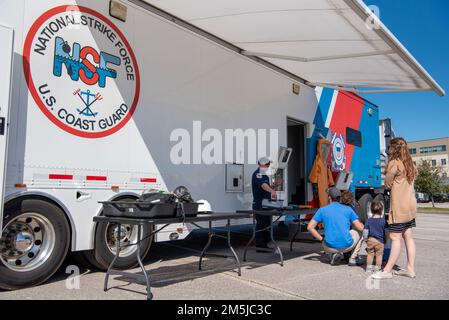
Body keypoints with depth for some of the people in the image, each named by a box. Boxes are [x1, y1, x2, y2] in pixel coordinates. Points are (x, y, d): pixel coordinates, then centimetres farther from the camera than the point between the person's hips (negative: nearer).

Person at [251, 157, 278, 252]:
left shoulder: (265, 176, 18)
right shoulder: (257, 174, -13)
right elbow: (263, 185, -32)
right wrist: (272, 191, -48)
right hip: (259, 204, -10)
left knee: (266, 223, 14)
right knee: (261, 223, -9)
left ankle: (264, 243, 23)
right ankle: (259, 245, -6)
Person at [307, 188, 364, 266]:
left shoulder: (322, 210, 5)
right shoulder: (348, 209, 5)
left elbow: (310, 227, 1)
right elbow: (360, 228, 4)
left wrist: (321, 239, 8)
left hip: (330, 247, 1)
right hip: (347, 246, -1)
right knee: (359, 231, 29)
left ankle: (333, 254, 6)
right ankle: (353, 259, 19)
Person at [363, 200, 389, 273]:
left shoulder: (369, 220, -1)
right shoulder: (383, 221, -4)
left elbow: (365, 231, 1)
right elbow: (386, 231, -1)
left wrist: (365, 239, 12)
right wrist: (386, 240, 10)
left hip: (370, 240, 2)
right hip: (380, 241, -2)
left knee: (370, 254, 13)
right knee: (379, 254, 6)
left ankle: (369, 267, 19)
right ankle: (377, 268, 9)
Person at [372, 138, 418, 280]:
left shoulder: (394, 163, -10)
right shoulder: (410, 164, 14)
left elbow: (387, 183, -6)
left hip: (399, 206, -9)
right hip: (410, 205, 9)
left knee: (395, 237, -7)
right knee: (408, 237, 10)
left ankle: (387, 270, -4)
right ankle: (410, 268, 15)